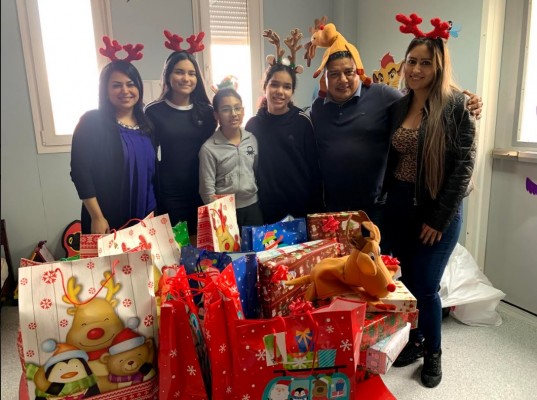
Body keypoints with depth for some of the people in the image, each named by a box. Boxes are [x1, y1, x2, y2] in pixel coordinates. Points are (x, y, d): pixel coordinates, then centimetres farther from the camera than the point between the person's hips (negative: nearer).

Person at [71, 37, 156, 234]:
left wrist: (155, 211, 11)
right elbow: (80, 173, -12)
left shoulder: (146, 124, 9)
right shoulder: (91, 122, -7)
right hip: (107, 220, -5)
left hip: (145, 218, 5)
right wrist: (97, 217, -15)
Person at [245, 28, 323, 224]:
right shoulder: (253, 124, 0)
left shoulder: (302, 122, -6)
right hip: (266, 210, 2)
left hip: (301, 207, -1)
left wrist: (316, 209, -4)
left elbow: (314, 169, -4)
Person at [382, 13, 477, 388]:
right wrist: (387, 198, 4)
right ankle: (414, 341, 34)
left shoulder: (456, 105, -9)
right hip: (399, 206, 5)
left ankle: (434, 352, 27)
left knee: (425, 285, 2)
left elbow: (464, 165, -13)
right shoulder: (399, 106, 6)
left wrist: (438, 217, -14)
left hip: (439, 209, -5)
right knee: (406, 281, 12)